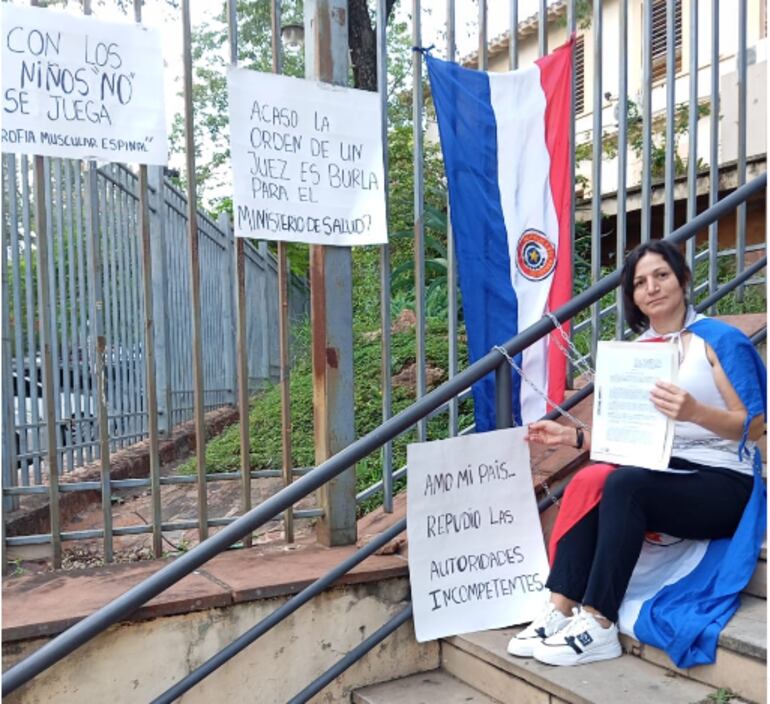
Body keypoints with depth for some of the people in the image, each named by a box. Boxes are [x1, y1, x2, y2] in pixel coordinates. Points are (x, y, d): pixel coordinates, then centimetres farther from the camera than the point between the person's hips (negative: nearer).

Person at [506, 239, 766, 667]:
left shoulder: (719, 339, -5)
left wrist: (694, 412, -29)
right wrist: (574, 437, 1)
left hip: (723, 485, -5)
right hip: (664, 476, 5)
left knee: (623, 483, -32)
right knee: (588, 482, -25)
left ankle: (599, 626, -27)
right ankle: (562, 611, -23)